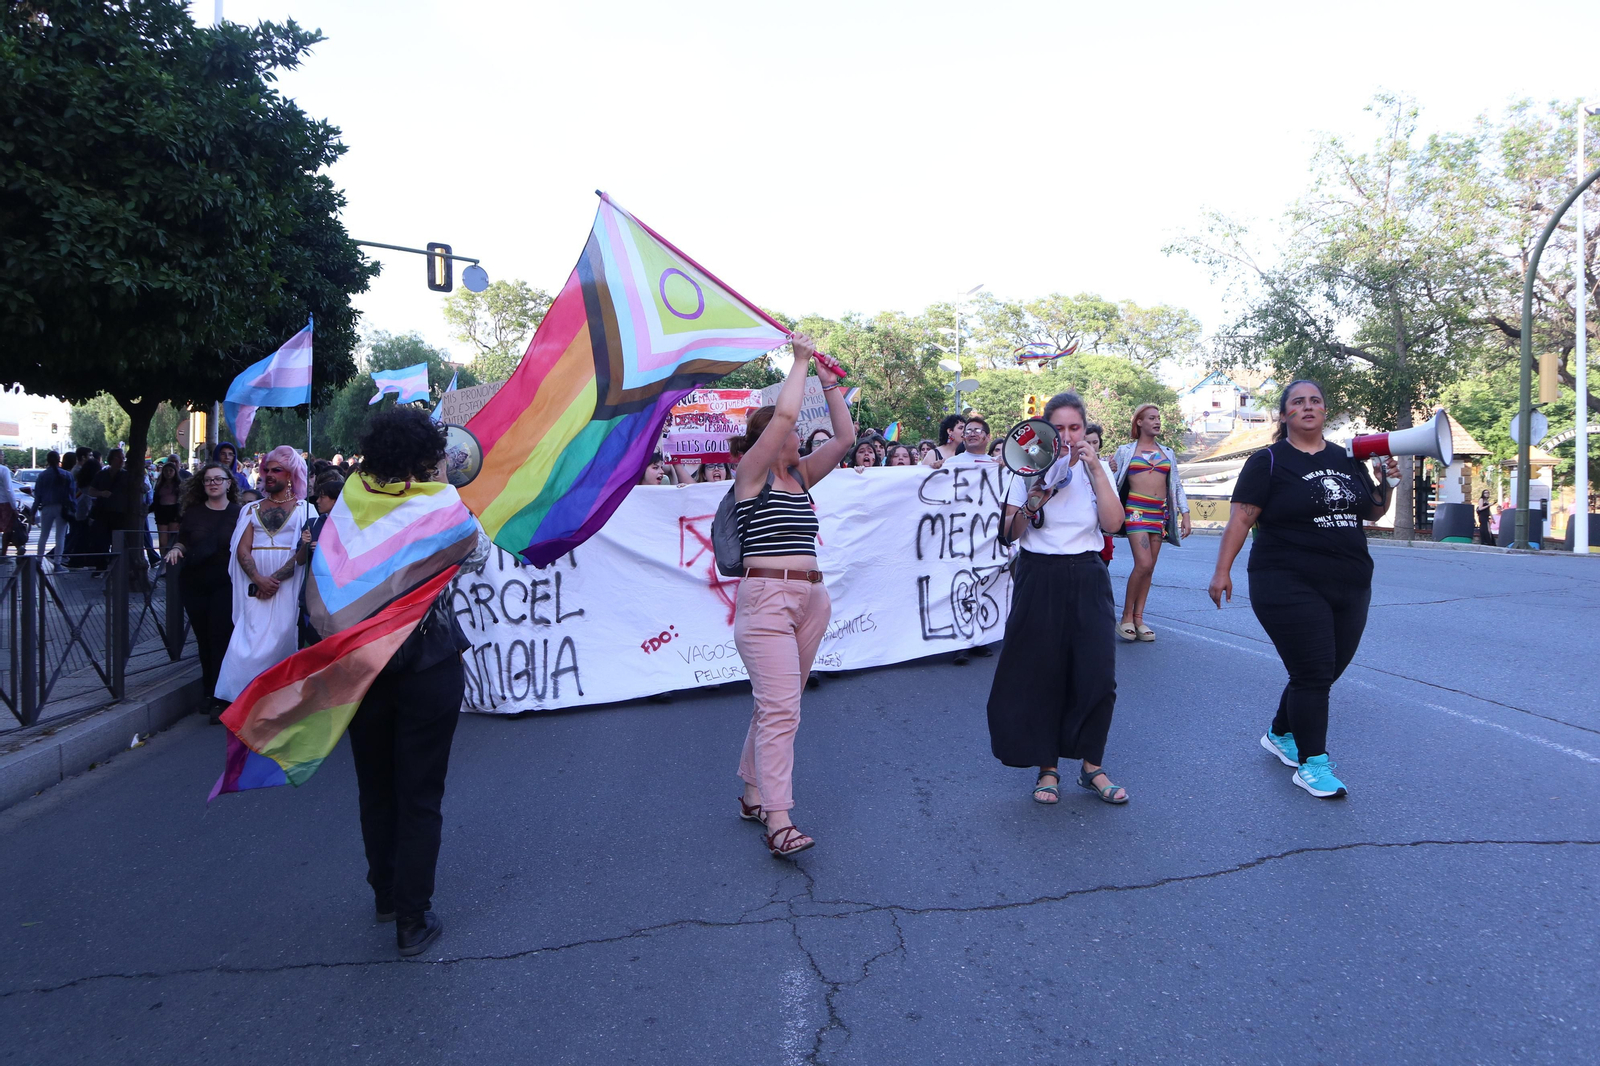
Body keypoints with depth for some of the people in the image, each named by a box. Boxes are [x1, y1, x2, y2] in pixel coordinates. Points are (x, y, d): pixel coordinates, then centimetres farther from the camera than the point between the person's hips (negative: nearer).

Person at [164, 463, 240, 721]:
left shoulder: (239, 514, -3)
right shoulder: (192, 512, 7)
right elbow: (182, 541, 15)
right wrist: (176, 549, -6)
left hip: (225, 585, -4)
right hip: (194, 586, 4)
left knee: (220, 639, -6)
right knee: (203, 639, 13)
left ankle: (220, 699, 0)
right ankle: (208, 690, 29)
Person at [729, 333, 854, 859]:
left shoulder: (800, 476, 16)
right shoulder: (751, 474, -3)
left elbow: (844, 437, 12)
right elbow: (784, 413, -14)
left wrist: (829, 382, 10)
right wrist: (801, 361, -3)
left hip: (811, 598, 7)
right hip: (766, 597, -7)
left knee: (776, 703, 12)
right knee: (780, 709, -12)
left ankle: (754, 794, 24)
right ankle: (778, 821, -11)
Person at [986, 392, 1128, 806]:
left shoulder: (1096, 469, 5)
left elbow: (1113, 523, -11)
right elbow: (1009, 535, -3)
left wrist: (1095, 470, -15)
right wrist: (1032, 502, -20)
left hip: (1086, 578, 1)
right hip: (1039, 578, -1)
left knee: (1096, 672, -4)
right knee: (1039, 674, 2)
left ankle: (1092, 766, 15)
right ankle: (1047, 768, 17)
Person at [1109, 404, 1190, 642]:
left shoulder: (1168, 453, 16)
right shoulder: (1125, 451, 6)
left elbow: (1177, 485, 17)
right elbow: (1113, 483, 8)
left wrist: (1185, 515, 8)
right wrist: (1109, 470, -15)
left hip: (1160, 513, 4)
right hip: (1136, 510, -4)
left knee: (1149, 568, 3)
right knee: (1143, 564, -17)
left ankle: (1138, 618, 9)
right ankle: (1126, 617, -5)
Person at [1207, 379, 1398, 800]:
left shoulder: (1347, 459, 13)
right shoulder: (1269, 461, -4)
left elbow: (1372, 513, 21)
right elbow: (1241, 517, -8)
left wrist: (1385, 483, 2)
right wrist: (1222, 570, -13)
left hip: (1349, 586, 6)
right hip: (1290, 587, -6)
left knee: (1326, 671, 12)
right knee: (1312, 673, -6)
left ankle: (1280, 734, 33)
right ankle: (1312, 764, 7)